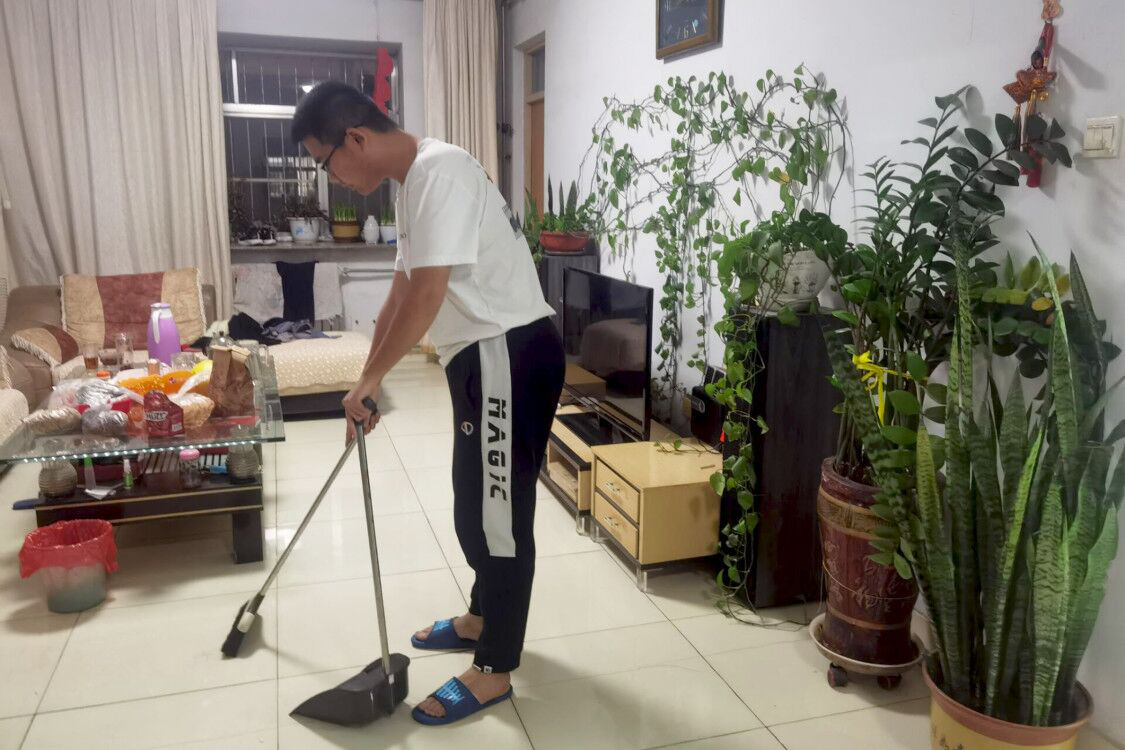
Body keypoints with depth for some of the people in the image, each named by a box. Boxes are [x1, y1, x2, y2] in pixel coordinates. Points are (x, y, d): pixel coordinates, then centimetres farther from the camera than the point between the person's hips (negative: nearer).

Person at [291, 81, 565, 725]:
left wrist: (370, 379, -12)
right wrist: (369, 383, 24)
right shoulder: (414, 184, 16)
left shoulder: (439, 170, -17)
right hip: (487, 360, 10)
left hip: (511, 357, -10)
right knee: (476, 503, 22)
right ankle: (483, 617, 41)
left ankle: (495, 670, 15)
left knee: (497, 512, 0)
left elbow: (428, 295, -24)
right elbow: (403, 293, 22)